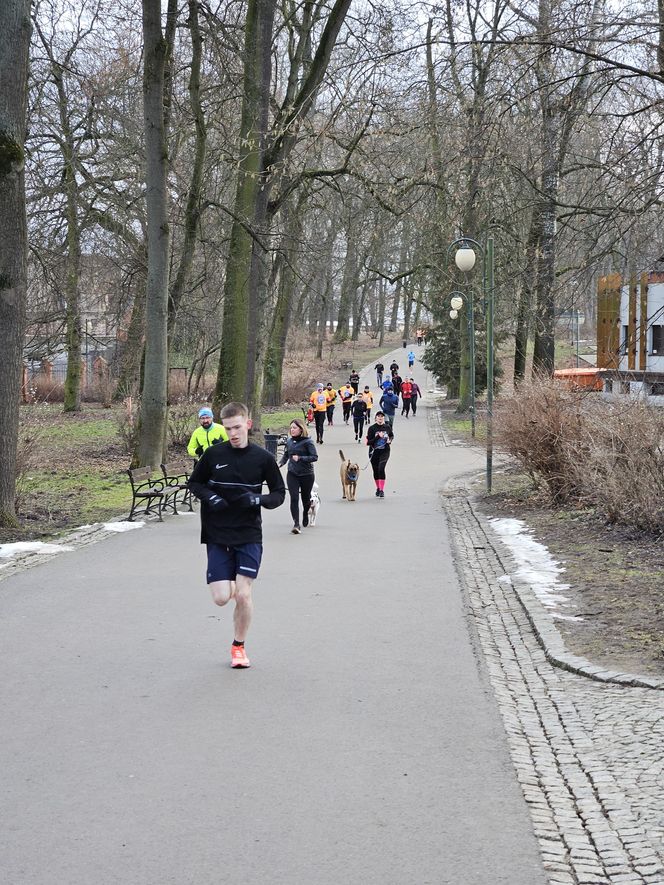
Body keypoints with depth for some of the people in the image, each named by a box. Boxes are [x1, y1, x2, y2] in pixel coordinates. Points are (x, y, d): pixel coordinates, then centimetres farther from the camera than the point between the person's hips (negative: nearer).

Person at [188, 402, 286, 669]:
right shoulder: (213, 454, -2)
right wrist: (209, 497, -10)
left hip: (249, 536, -1)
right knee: (221, 598, -6)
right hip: (217, 536, 1)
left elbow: (279, 493, 6)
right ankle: (228, 582, 32)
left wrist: (258, 499, -15)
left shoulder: (263, 458, -3)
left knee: (243, 596, -9)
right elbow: (194, 482, 11)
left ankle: (239, 645, 14)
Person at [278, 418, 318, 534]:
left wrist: (300, 458, -23)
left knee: (305, 498, 13)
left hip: (306, 474, -3)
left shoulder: (307, 442, -11)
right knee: (294, 498, -11)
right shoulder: (289, 441, 4)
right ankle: (296, 524, -13)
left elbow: (315, 457, -16)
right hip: (292, 474, 3)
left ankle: (305, 513, 46)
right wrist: (280, 463, 4)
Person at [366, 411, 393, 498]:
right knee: (376, 471, 10)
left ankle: (382, 490, -18)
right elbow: (368, 442, -10)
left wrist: (390, 440, -1)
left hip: (385, 451, -1)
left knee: (381, 468, -20)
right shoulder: (372, 428, -6)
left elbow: (392, 435, 21)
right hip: (374, 452, 1)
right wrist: (378, 437, -21)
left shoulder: (387, 427, 0)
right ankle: (378, 488, 33)